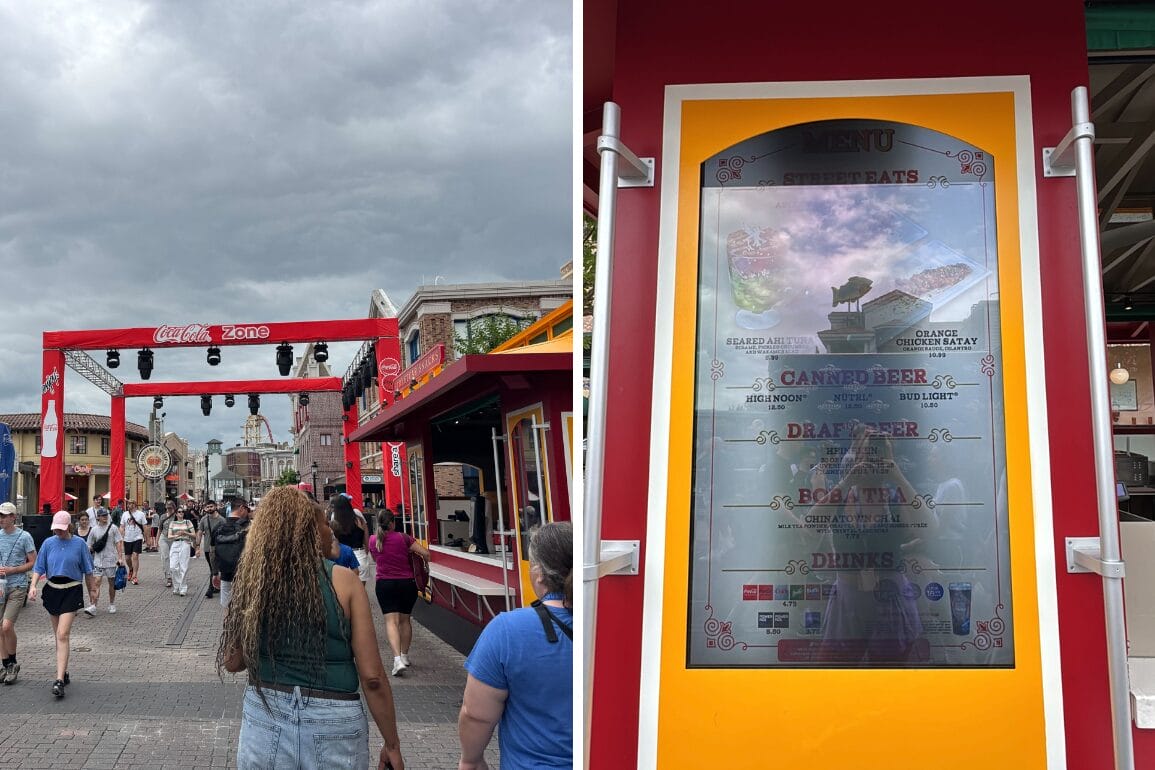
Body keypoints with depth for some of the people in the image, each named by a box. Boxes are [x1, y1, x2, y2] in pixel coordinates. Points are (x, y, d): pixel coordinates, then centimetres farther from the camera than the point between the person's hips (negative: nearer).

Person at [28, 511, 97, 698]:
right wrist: (33, 586, -11)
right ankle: (63, 671, 30)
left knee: (63, 635, -14)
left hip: (72, 591, -4)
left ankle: (59, 680, -19)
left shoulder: (79, 544, -3)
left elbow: (87, 571, 4)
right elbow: (39, 568, 5)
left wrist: (92, 591, 8)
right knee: (59, 636, 14)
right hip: (52, 590, 4)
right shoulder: (48, 543, 4)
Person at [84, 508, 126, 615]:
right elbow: (90, 546, 13)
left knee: (112, 583, 8)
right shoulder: (94, 530, 5)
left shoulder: (113, 528, 1)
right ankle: (93, 606, -14)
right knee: (96, 582, -9)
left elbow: (118, 543, 0)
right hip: (98, 560, 1)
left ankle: (112, 604, 22)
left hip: (111, 560, -1)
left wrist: (120, 557, -6)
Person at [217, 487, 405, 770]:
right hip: (333, 727, -2)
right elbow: (372, 677, -12)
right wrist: (392, 745, -3)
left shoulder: (253, 580, -3)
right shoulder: (344, 582, -12)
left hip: (264, 717, 3)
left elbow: (232, 662, 6)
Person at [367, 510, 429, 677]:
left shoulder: (373, 540, 2)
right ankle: (404, 656, 27)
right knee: (405, 620, 15)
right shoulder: (403, 538, -6)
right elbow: (425, 554, -9)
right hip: (407, 582, 0)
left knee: (391, 621, -6)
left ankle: (397, 659, -24)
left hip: (384, 583, 0)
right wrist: (424, 563, 11)